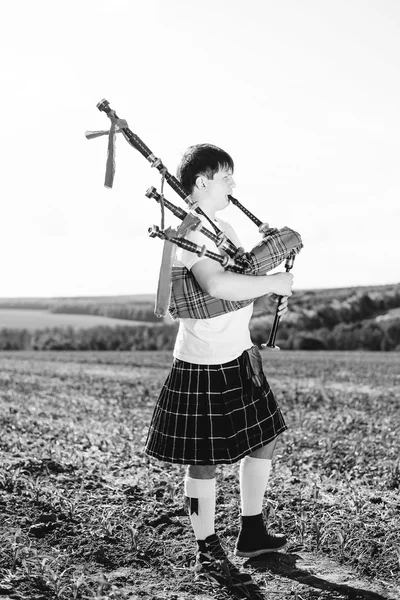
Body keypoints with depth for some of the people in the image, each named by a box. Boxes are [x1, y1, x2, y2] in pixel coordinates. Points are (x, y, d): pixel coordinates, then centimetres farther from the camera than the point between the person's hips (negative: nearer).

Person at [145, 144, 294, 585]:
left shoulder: (221, 227, 11)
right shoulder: (191, 231, -19)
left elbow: (238, 276, 23)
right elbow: (216, 285, -35)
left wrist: (270, 293, 3)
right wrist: (272, 282, -23)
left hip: (238, 354, 10)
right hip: (204, 363, -10)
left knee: (264, 437, 17)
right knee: (206, 458, 3)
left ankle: (252, 533, 32)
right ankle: (207, 553, 18)